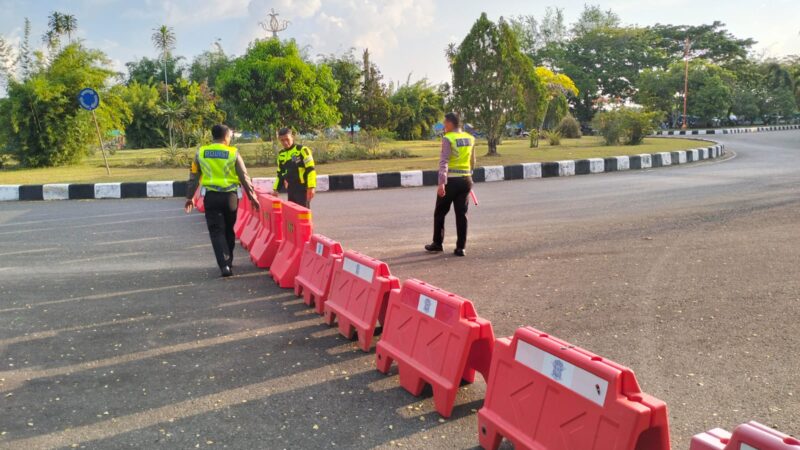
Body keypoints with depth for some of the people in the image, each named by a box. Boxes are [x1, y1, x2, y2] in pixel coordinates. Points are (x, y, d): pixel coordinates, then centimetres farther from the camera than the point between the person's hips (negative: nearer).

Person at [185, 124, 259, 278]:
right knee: (229, 230, 17)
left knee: (216, 231, 1)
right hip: (230, 196, 0)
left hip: (211, 196, 0)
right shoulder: (233, 153, -4)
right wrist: (252, 196, 5)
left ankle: (224, 265, -13)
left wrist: (189, 197, 16)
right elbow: (244, 177, -3)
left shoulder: (201, 153, 2)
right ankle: (228, 262, 27)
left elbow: (193, 177, 7)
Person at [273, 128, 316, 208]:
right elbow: (280, 174, 22)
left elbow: (311, 170, -13)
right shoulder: (281, 155, 12)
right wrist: (276, 189, 17)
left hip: (303, 189, -7)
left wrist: (311, 187, -21)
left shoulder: (302, 150, -8)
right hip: (291, 190, 7)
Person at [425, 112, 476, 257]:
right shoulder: (470, 139, 8)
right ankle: (461, 247, 5)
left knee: (440, 213, 11)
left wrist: (441, 182, -24)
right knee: (462, 214, 7)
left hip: (451, 180, -5)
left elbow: (444, 162, -18)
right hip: (466, 180, 5)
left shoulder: (448, 139, -10)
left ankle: (438, 244, 20)